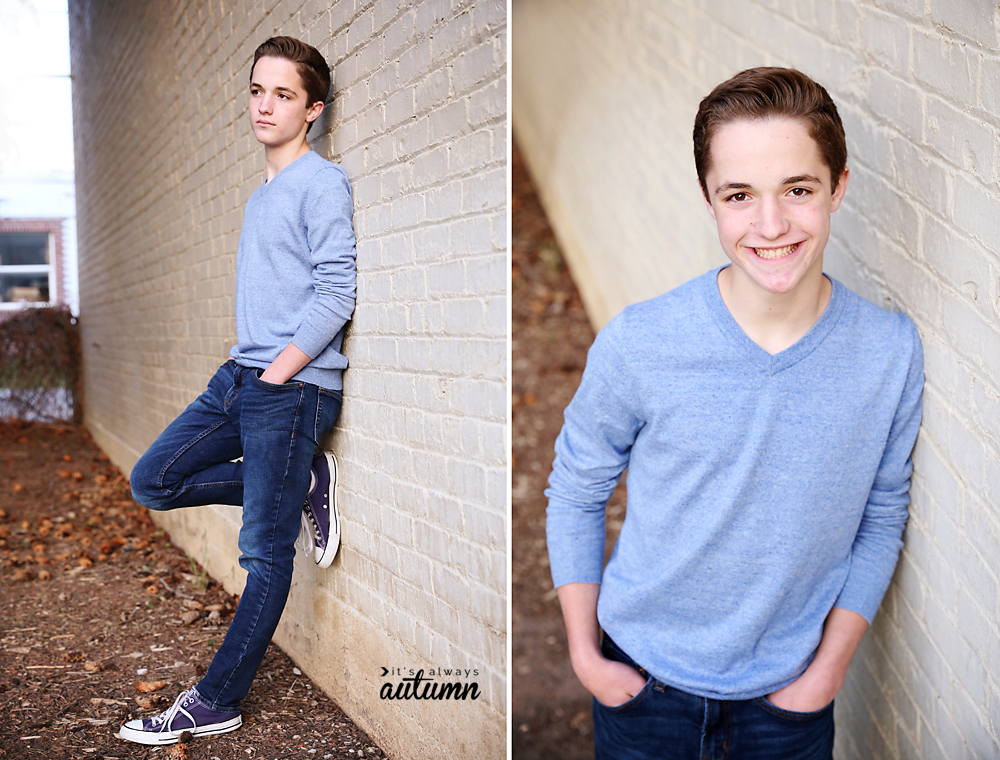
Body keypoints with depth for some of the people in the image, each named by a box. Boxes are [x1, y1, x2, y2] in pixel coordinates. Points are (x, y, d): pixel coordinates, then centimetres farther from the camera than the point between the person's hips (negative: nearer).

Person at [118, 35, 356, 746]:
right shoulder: (262, 195, 19)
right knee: (154, 480, 8)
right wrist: (245, 366, 14)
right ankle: (304, 485, 11)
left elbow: (336, 294, -15)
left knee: (267, 553, -2)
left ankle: (216, 703, 9)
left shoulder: (322, 183, -7)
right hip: (242, 376, 9)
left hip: (295, 387, -9)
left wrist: (275, 374, -16)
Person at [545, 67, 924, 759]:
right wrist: (583, 652, -5)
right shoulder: (637, 344, -19)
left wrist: (828, 670, -4)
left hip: (791, 693, 2)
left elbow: (881, 519, -1)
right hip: (642, 681, -1)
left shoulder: (893, 352, -13)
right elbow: (575, 493, -6)